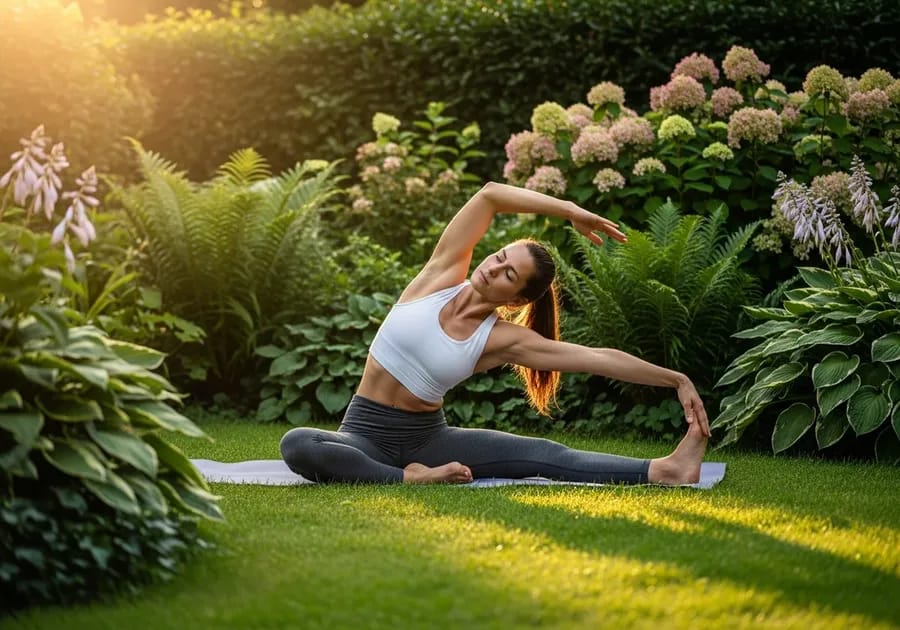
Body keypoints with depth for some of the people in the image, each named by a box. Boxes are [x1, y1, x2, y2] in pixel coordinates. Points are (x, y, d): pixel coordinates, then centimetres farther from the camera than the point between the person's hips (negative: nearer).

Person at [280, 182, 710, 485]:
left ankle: (660, 471, -29)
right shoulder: (442, 274, -6)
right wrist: (570, 211, -13)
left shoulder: (504, 341, -7)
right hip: (365, 435, 0)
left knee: (541, 454, -21)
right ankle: (410, 479, -32)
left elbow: (601, 359, -9)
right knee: (297, 444, -36)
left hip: (427, 437, 1)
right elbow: (489, 195, -15)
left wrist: (676, 380, -13)